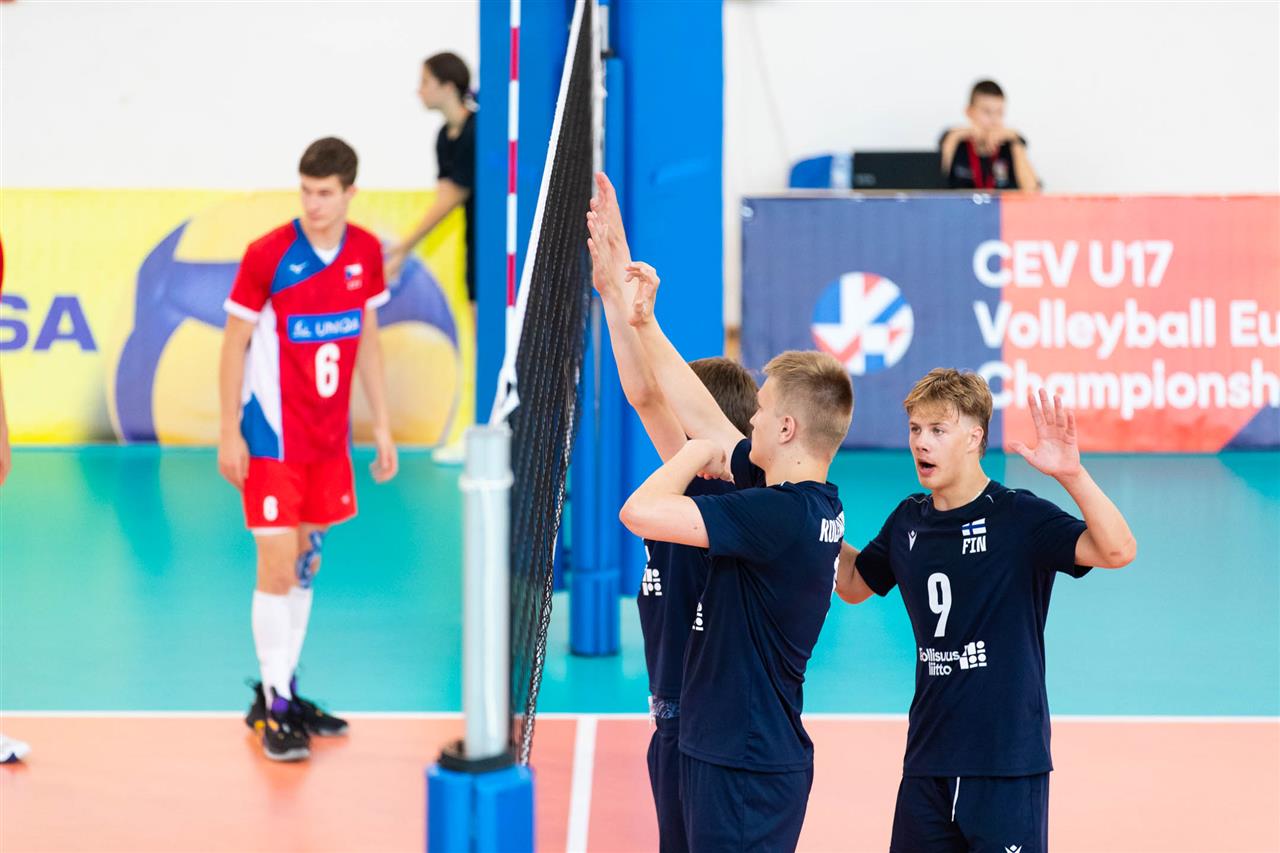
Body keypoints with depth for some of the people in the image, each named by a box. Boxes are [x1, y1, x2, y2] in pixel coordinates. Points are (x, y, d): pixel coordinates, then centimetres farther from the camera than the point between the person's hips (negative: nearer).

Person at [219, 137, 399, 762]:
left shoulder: (366, 253, 1)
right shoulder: (268, 255, -14)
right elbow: (234, 344, -8)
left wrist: (382, 426, 12)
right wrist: (229, 433, -10)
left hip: (329, 439, 5)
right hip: (272, 436, -5)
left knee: (305, 564, 12)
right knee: (278, 565, -7)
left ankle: (285, 693, 23)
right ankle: (272, 708, 2)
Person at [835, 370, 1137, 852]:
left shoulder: (1019, 516, -11)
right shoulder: (908, 521, 7)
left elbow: (1117, 551, -24)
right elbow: (853, 586, 24)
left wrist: (1072, 474, -39)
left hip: (1007, 758, -6)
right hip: (927, 757, 6)